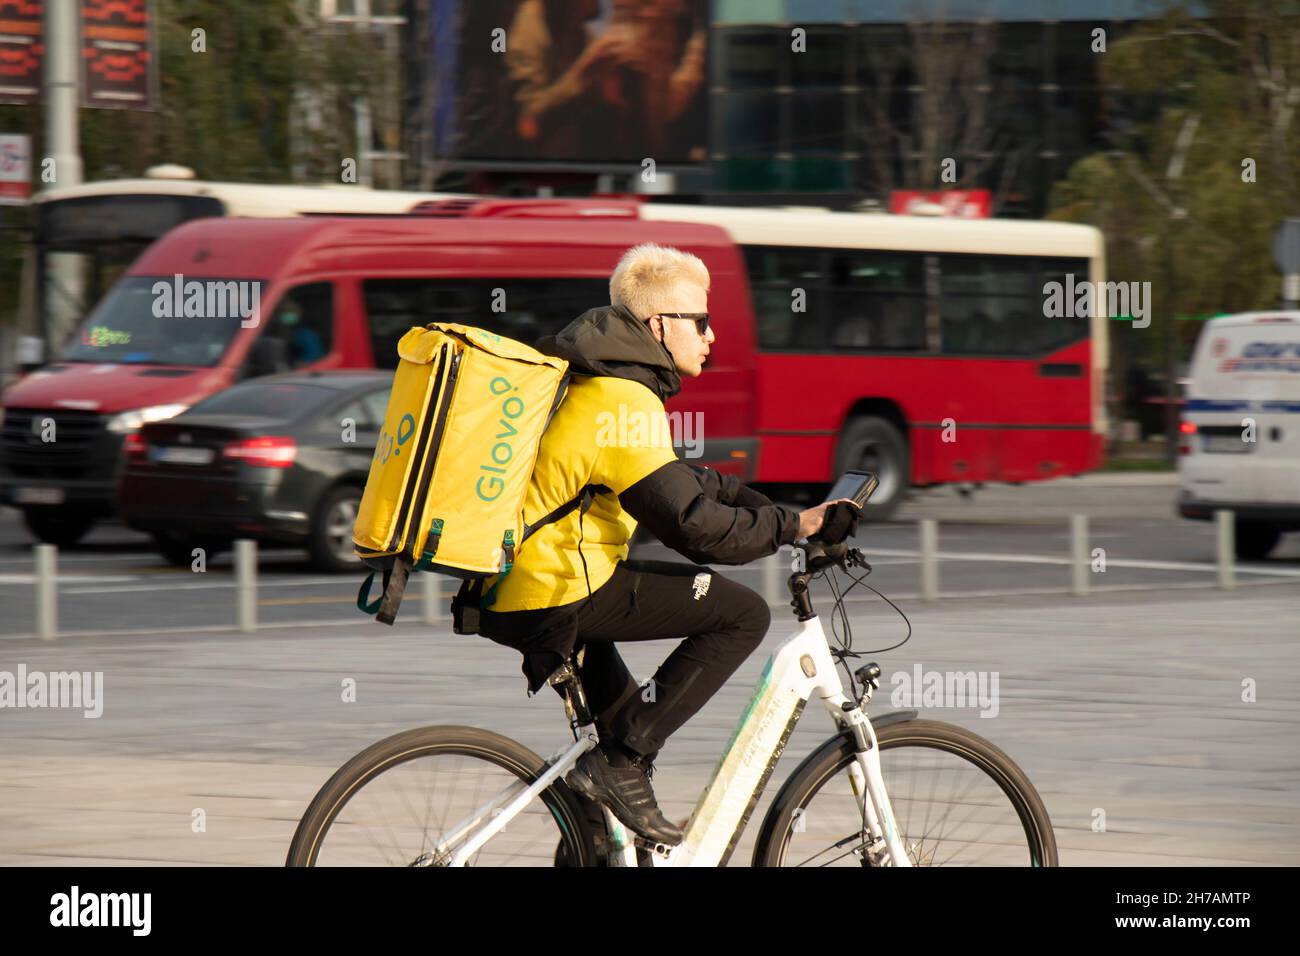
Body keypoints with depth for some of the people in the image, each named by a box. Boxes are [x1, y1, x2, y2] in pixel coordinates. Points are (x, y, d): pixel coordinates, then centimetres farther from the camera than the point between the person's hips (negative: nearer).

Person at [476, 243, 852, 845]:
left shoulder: (589, 380, 16)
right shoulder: (626, 403, -16)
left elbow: (679, 483, 26)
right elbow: (692, 524, -21)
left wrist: (764, 506, 19)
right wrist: (792, 526, -13)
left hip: (504, 589, 10)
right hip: (554, 596, -10)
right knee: (743, 614, -9)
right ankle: (621, 761, -8)